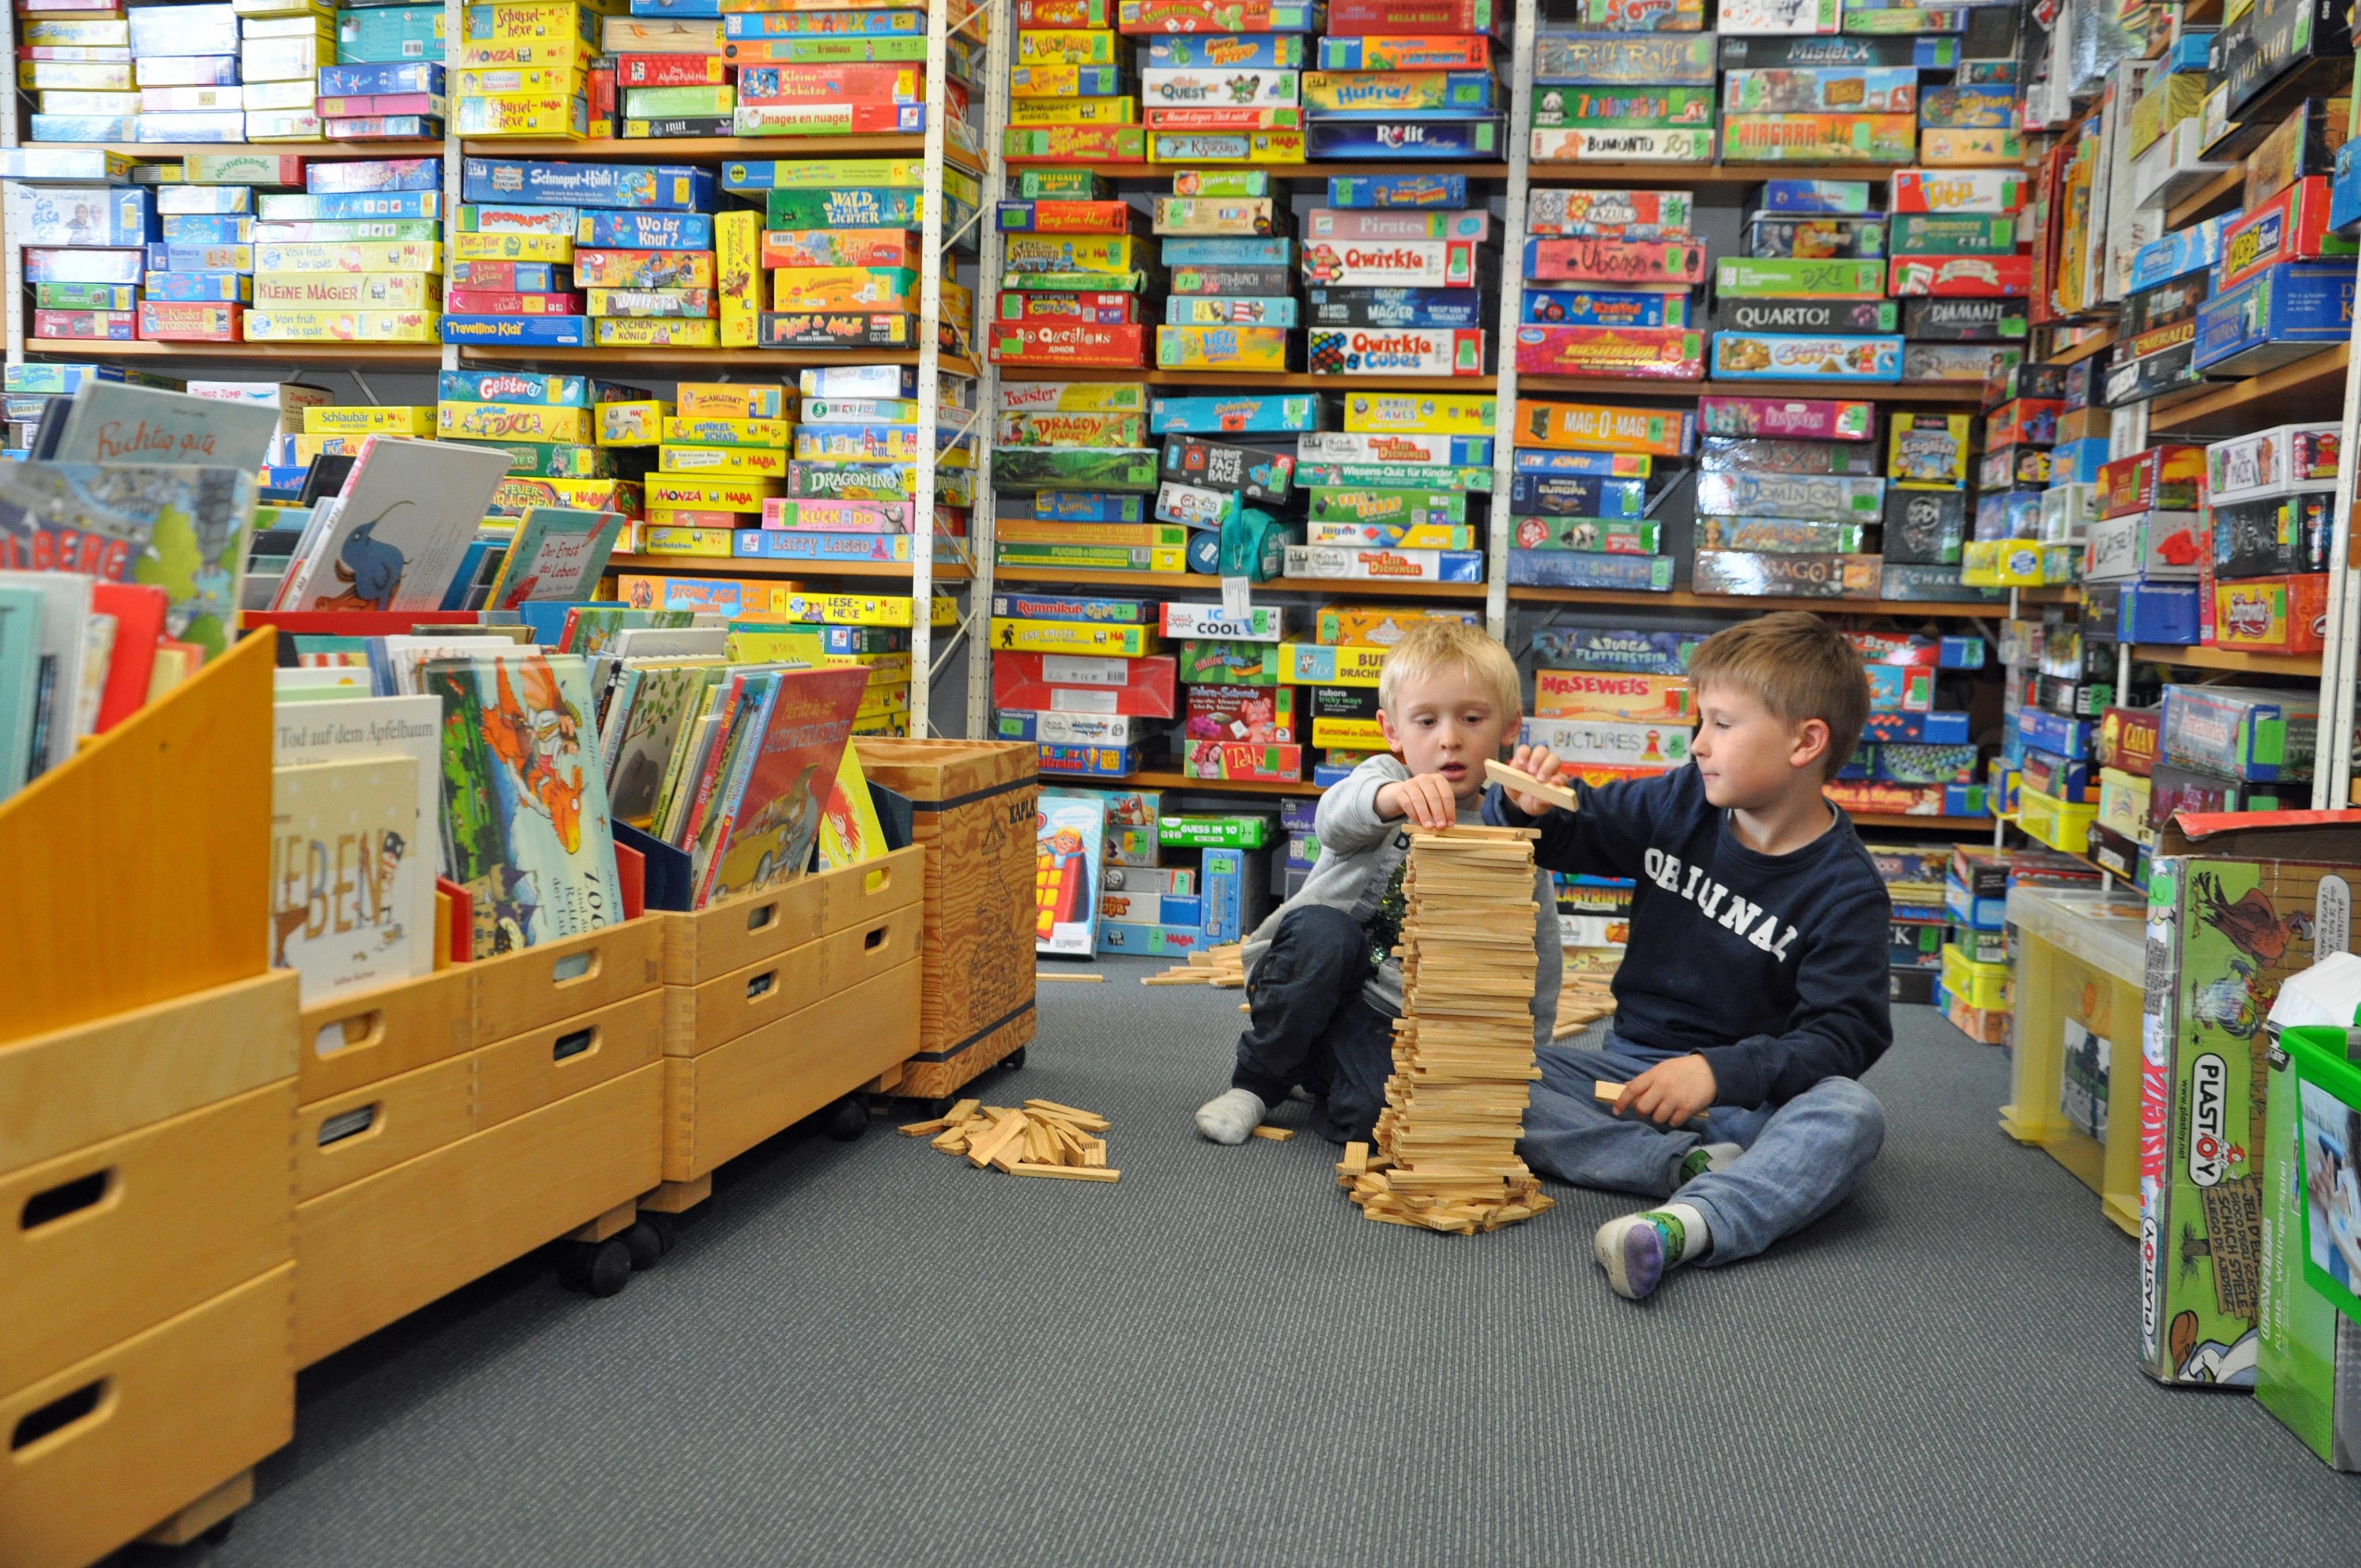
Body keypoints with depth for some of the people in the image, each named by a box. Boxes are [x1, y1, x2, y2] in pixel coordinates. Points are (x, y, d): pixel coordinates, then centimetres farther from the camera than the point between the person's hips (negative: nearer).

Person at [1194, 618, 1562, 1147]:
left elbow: (1538, 967, 9)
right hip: (1309, 980, 0)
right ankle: (1257, 1081, -12)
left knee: (1374, 1112, -30)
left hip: (1393, 1023, 0)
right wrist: (1389, 796, -54)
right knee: (1321, 930, -34)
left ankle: (1312, 1076, 6)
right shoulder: (1385, 780, -5)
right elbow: (1336, 817, -31)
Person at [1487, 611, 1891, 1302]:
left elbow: (1843, 1036, -14)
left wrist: (1721, 1072, -28)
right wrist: (1523, 808, -8)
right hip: (1634, 1065, 4)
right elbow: (1571, 831, 16)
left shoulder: (1846, 891, -8)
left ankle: (1690, 1223, -57)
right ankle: (1690, 1165, -29)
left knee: (1851, 1114, -36)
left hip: (1751, 1096, -3)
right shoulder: (1680, 804, 4)